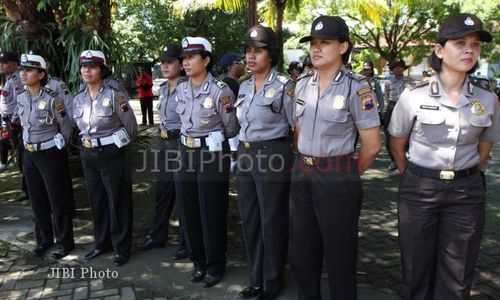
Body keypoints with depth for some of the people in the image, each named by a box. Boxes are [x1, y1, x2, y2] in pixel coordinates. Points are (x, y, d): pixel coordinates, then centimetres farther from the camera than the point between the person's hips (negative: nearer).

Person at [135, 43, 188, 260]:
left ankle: (187, 243, 16)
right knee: (162, 191, 16)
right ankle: (157, 236, 32)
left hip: (181, 143, -8)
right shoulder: (163, 88, 12)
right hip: (165, 144, 8)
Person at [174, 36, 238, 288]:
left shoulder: (220, 90, -13)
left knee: (212, 214, 3)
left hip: (213, 155, -6)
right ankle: (199, 262, 30)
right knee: (189, 213, 12)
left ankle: (215, 266, 22)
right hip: (187, 153, 6)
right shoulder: (181, 90, 6)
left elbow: (232, 128, -3)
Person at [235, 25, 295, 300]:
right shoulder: (244, 86, 11)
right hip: (245, 156, 7)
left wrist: (295, 161, -5)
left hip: (272, 157, -7)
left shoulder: (284, 86, -10)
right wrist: (242, 152, 18)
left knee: (272, 222, 5)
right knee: (250, 220, 14)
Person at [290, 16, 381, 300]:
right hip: (302, 176, 6)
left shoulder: (357, 87, -12)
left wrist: (347, 176, 1)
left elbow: (372, 146, -10)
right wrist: (304, 164, 14)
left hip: (337, 180, -6)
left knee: (339, 254, 9)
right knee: (302, 251, 17)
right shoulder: (302, 84, 6)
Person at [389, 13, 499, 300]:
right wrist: (416, 179, 5)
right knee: (417, 268, 11)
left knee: (457, 275, 12)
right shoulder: (414, 95, -8)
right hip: (419, 190, -2)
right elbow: (397, 145, 4)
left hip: (467, 193, 2)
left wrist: (466, 178, 9)